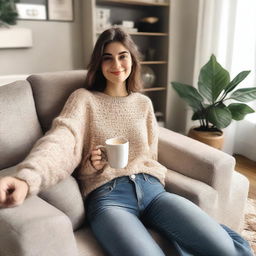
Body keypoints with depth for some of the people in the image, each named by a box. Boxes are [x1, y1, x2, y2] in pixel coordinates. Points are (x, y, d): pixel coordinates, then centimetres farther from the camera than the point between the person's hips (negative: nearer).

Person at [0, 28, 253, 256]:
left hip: (151, 188, 4)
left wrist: (147, 182, -2)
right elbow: (61, 139, -12)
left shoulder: (143, 103, 19)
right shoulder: (84, 98, 8)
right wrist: (26, 178, -32)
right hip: (107, 195, -3)